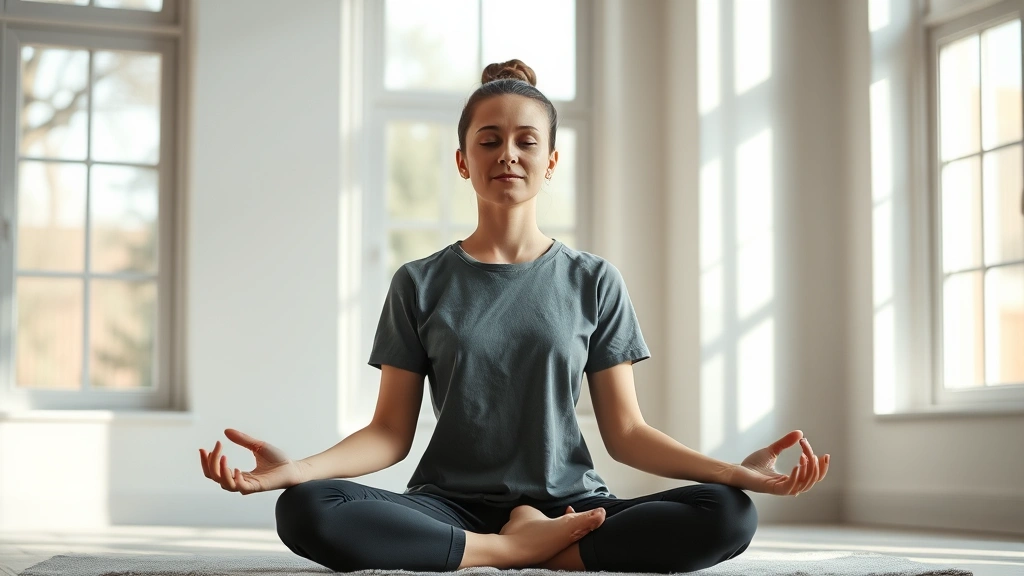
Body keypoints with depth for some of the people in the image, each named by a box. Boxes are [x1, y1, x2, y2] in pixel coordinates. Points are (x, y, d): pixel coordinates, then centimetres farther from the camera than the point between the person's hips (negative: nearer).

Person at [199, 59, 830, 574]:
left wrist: (736, 470, -12)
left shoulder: (594, 282, 9)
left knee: (729, 515, -26)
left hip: (569, 502, 0)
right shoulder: (420, 284, 8)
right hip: (451, 506, 0)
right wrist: (298, 468, -17)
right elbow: (390, 433, 3)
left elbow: (626, 431, 5)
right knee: (305, 511, -31)